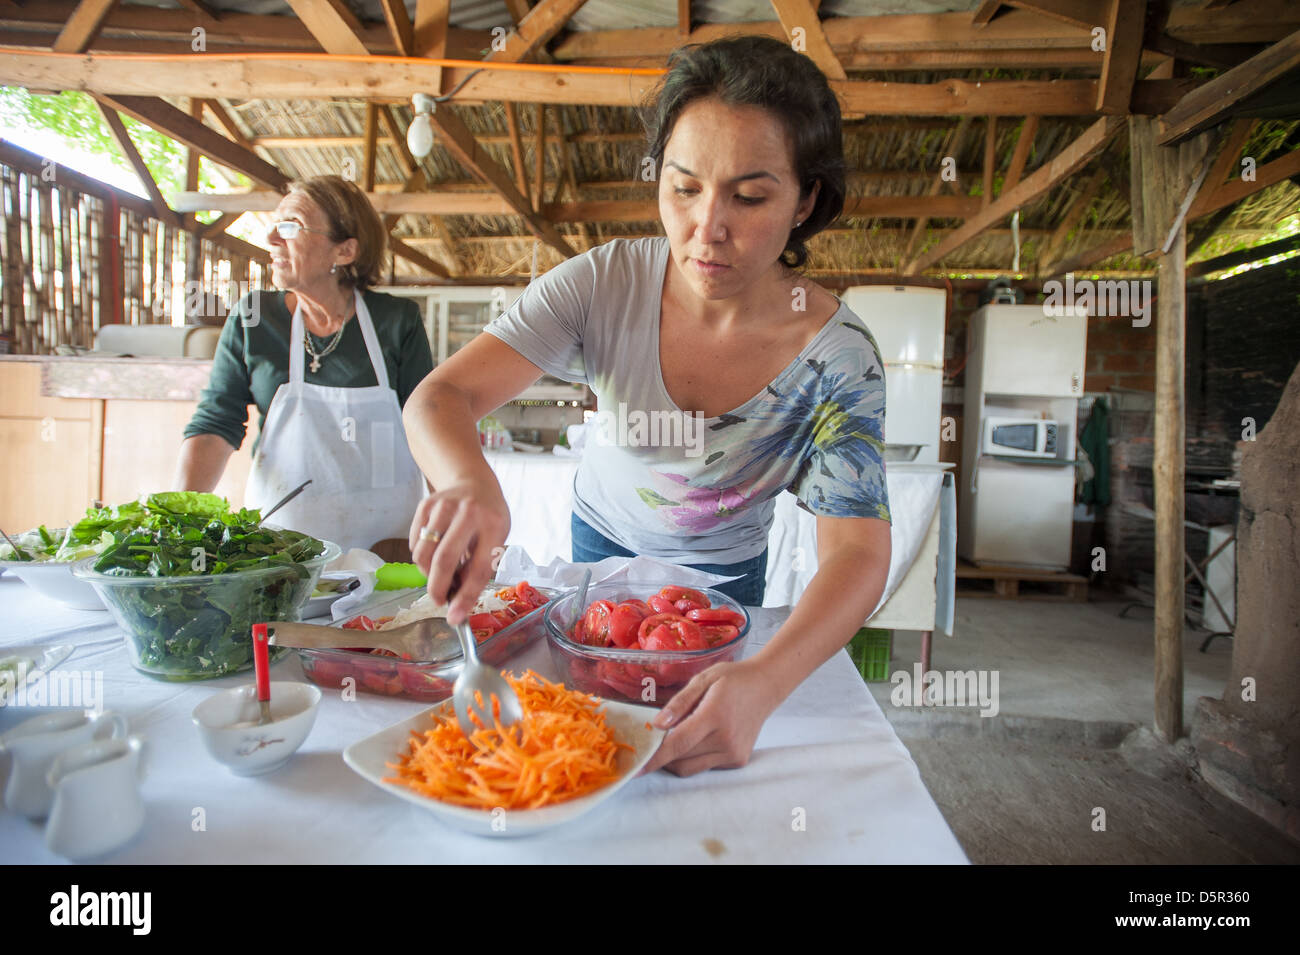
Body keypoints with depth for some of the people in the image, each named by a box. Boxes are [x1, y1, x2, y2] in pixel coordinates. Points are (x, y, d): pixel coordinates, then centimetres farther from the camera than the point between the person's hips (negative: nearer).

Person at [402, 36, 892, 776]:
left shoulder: (838, 354, -28)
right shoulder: (605, 284, -27)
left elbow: (858, 556, -33)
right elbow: (440, 397, -30)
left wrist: (762, 682, -53)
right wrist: (470, 485, -55)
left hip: (723, 569, 0)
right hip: (601, 537, 1)